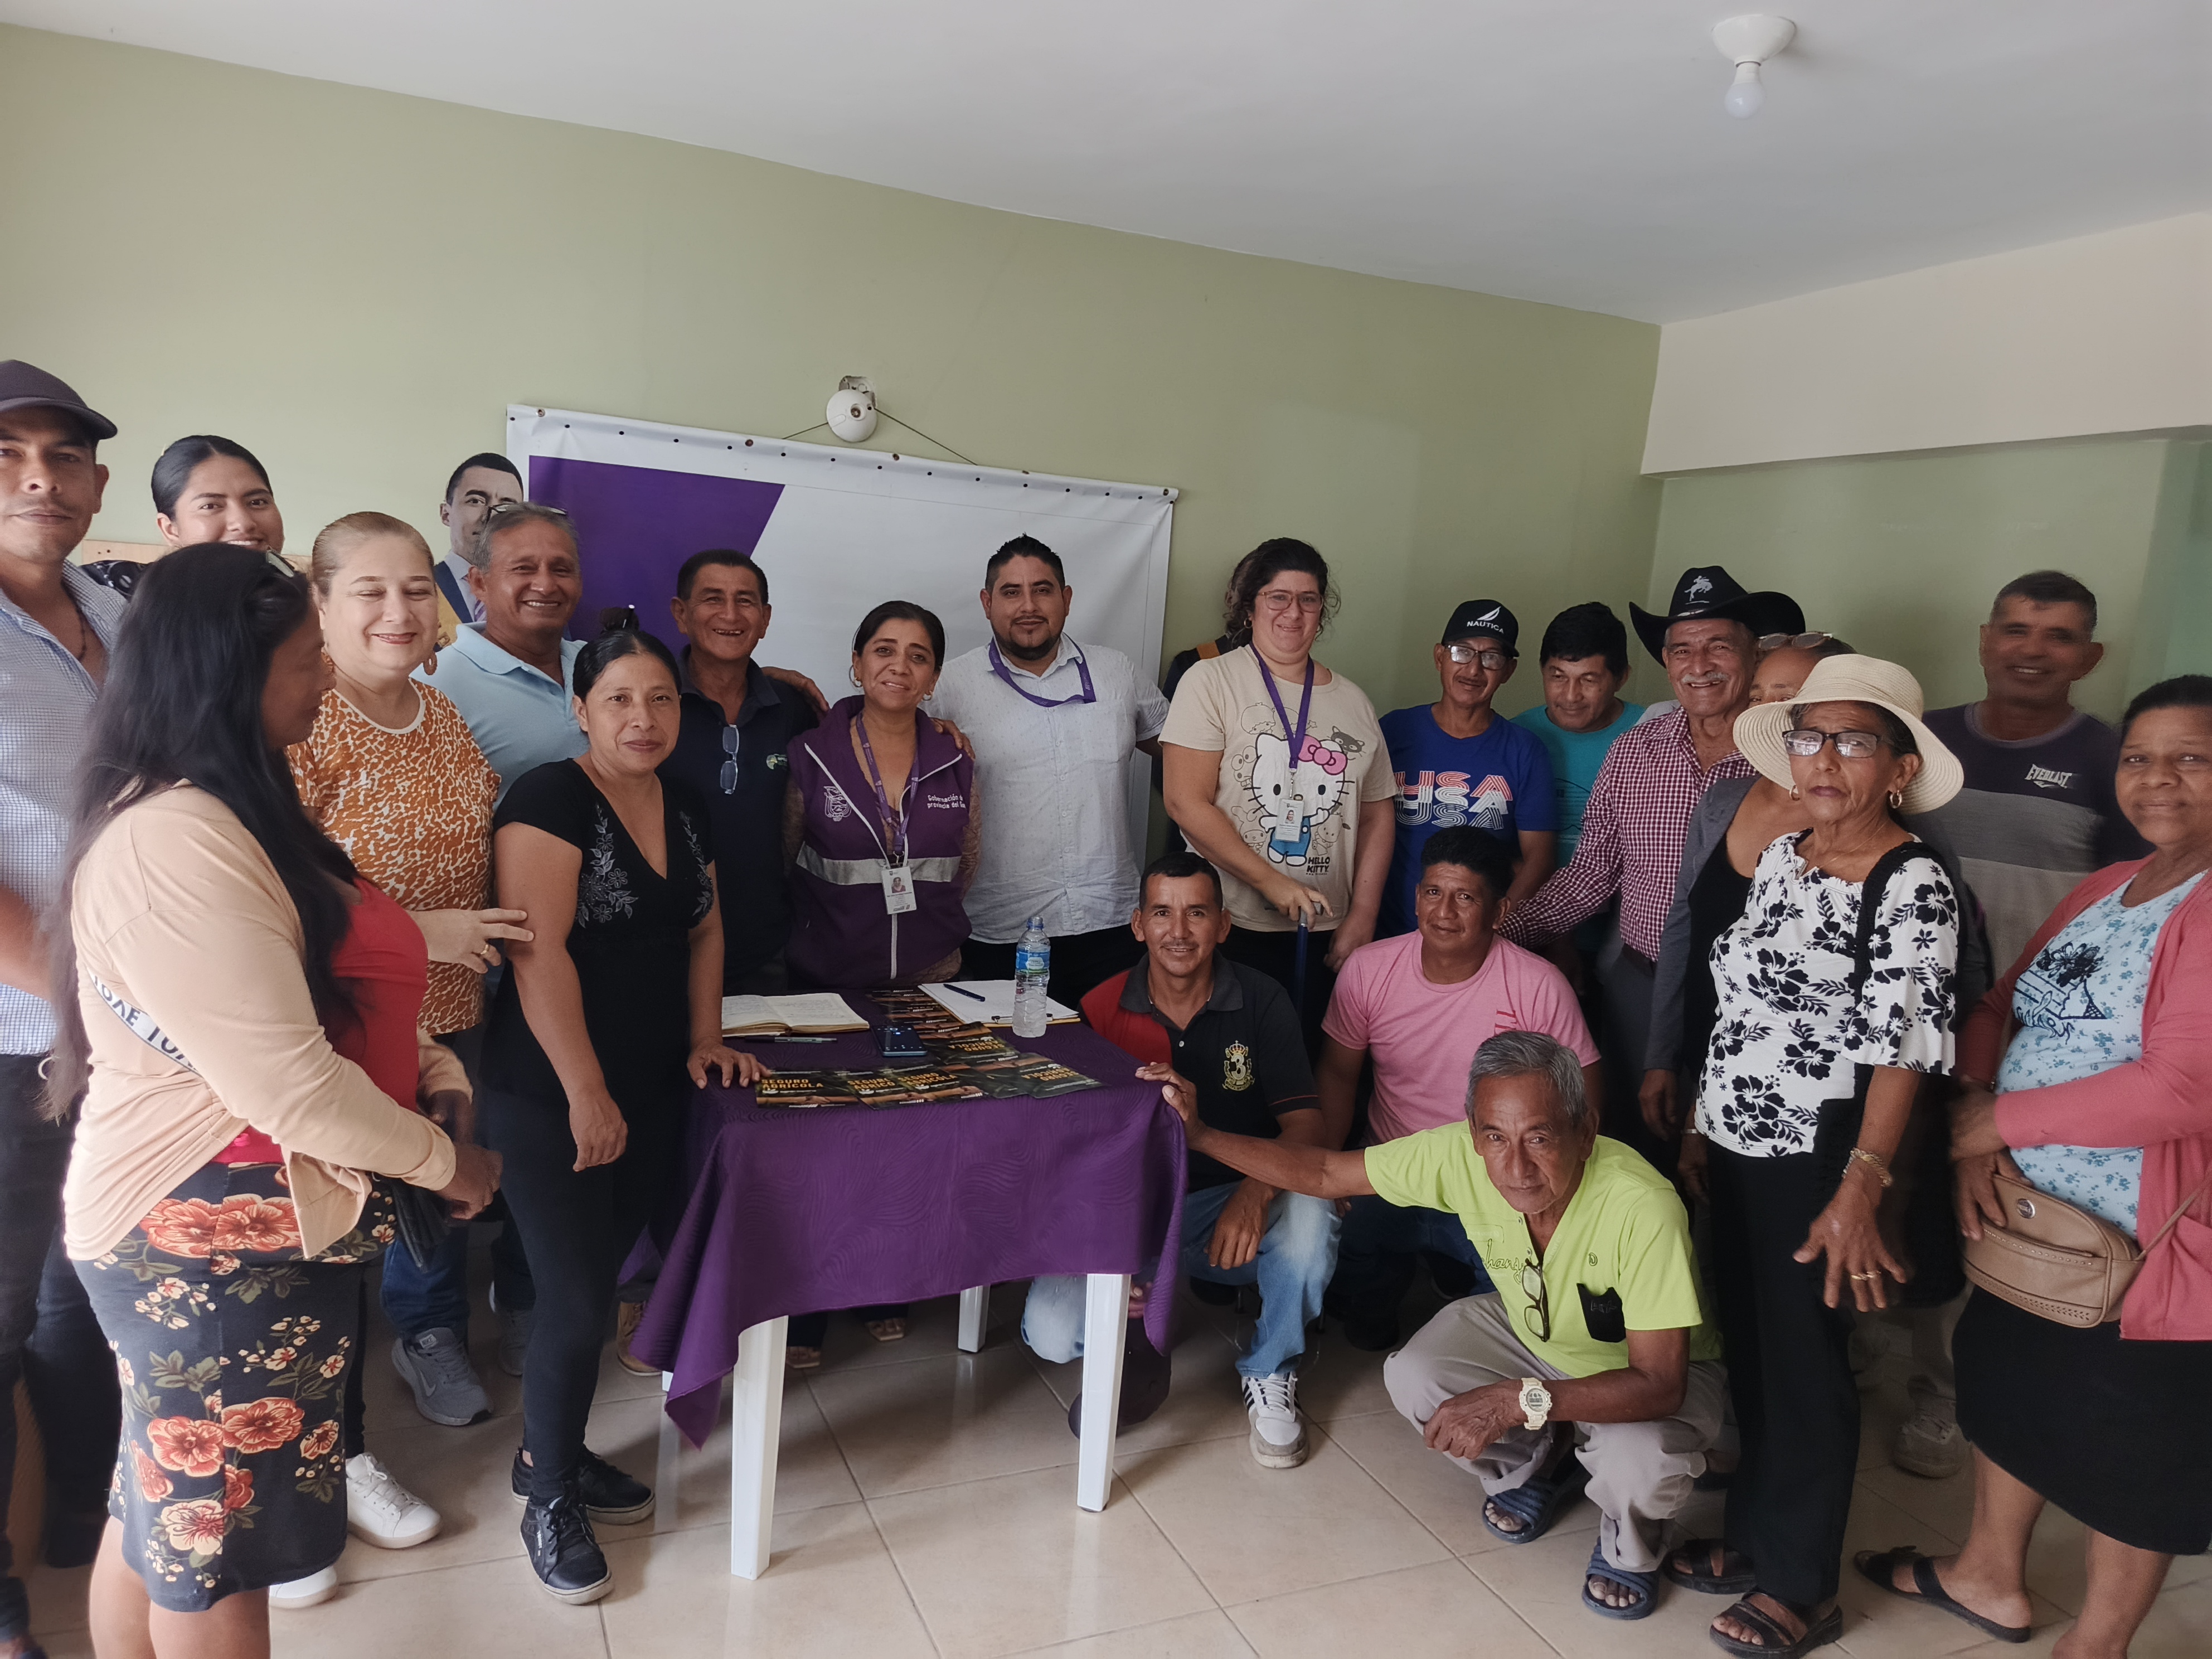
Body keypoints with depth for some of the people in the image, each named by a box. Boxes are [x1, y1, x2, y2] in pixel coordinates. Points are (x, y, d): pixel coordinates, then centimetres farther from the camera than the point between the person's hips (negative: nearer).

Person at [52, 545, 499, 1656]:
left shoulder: (228, 815, 10)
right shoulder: (173, 844, -25)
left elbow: (327, 988, 13)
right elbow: (288, 1083, -27)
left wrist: (436, 1074, -1)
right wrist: (444, 1161, -13)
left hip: (205, 1230, 10)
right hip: (216, 1240, -10)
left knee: (160, 1517, 22)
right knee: (214, 1536, 7)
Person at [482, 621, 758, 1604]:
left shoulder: (686, 811, 9)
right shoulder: (551, 799, -14)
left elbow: (703, 928, 19)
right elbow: (538, 951, -20)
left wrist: (704, 1039, 7)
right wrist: (587, 1096, -19)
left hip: (653, 1096, 7)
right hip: (551, 1101, -6)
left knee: (598, 1282, 13)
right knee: (575, 1299, -1)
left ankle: (552, 1453, 34)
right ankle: (550, 1502, 20)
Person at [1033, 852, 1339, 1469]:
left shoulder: (1261, 1001, -7)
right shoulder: (1101, 1011, -4)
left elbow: (1306, 1124, -14)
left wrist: (1257, 1190, -36)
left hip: (1233, 1207, 0)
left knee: (1307, 1211, -33)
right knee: (1051, 1330, -25)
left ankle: (1269, 1374, -3)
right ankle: (1139, 1353, 13)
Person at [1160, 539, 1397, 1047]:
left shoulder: (1353, 702, 13)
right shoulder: (1213, 681, -2)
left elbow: (1377, 815, 13)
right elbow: (1186, 803, -10)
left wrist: (1362, 917, 3)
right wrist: (1272, 883, -13)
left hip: (1323, 936, 4)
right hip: (1229, 930, -4)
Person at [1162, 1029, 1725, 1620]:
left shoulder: (1643, 1207, -40)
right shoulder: (1462, 1155, -28)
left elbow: (1659, 1383, -37)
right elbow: (1324, 1173, -16)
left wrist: (1520, 1400, -49)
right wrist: (1200, 1135, -24)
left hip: (1654, 1371, -4)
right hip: (1529, 1330, 4)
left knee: (1638, 1463, -34)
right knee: (1411, 1379, -19)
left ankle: (1628, 1546, 6)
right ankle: (1537, 1466, 14)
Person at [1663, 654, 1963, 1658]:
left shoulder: (1914, 887, -14)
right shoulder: (1779, 857, 6)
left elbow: (1902, 1050, -17)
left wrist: (1860, 1190, -20)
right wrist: (1704, 1127, 15)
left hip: (1816, 1161, -6)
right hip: (1736, 1149, 6)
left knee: (1805, 1366, 7)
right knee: (1745, 1347, 17)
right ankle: (1752, 1537, 35)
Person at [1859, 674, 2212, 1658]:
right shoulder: (2104, 889, 7)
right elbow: (1999, 1010, 8)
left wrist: (2000, 1119, -17)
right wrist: (1969, 1135, -10)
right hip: (2027, 1217, 8)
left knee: (2130, 1448, 13)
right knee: (2011, 1393, 24)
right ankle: (1991, 1578, 47)